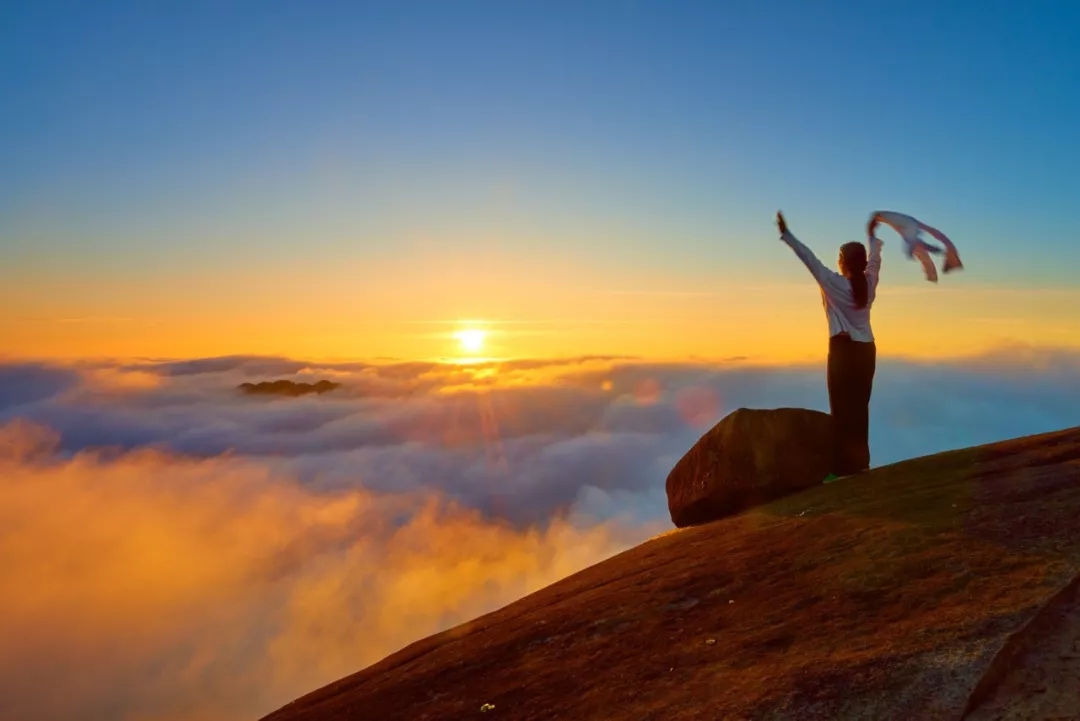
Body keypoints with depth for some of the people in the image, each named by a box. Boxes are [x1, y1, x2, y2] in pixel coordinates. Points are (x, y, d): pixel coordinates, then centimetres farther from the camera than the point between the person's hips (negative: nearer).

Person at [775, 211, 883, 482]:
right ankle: (860, 463, 16)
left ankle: (843, 468, -4)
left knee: (842, 410, -5)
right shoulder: (869, 283, 6)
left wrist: (786, 234, -11)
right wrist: (872, 235, 41)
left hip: (844, 350, -6)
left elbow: (809, 259, -13)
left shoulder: (834, 284, -10)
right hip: (866, 350, 6)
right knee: (859, 409, 10)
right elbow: (875, 259, 25)